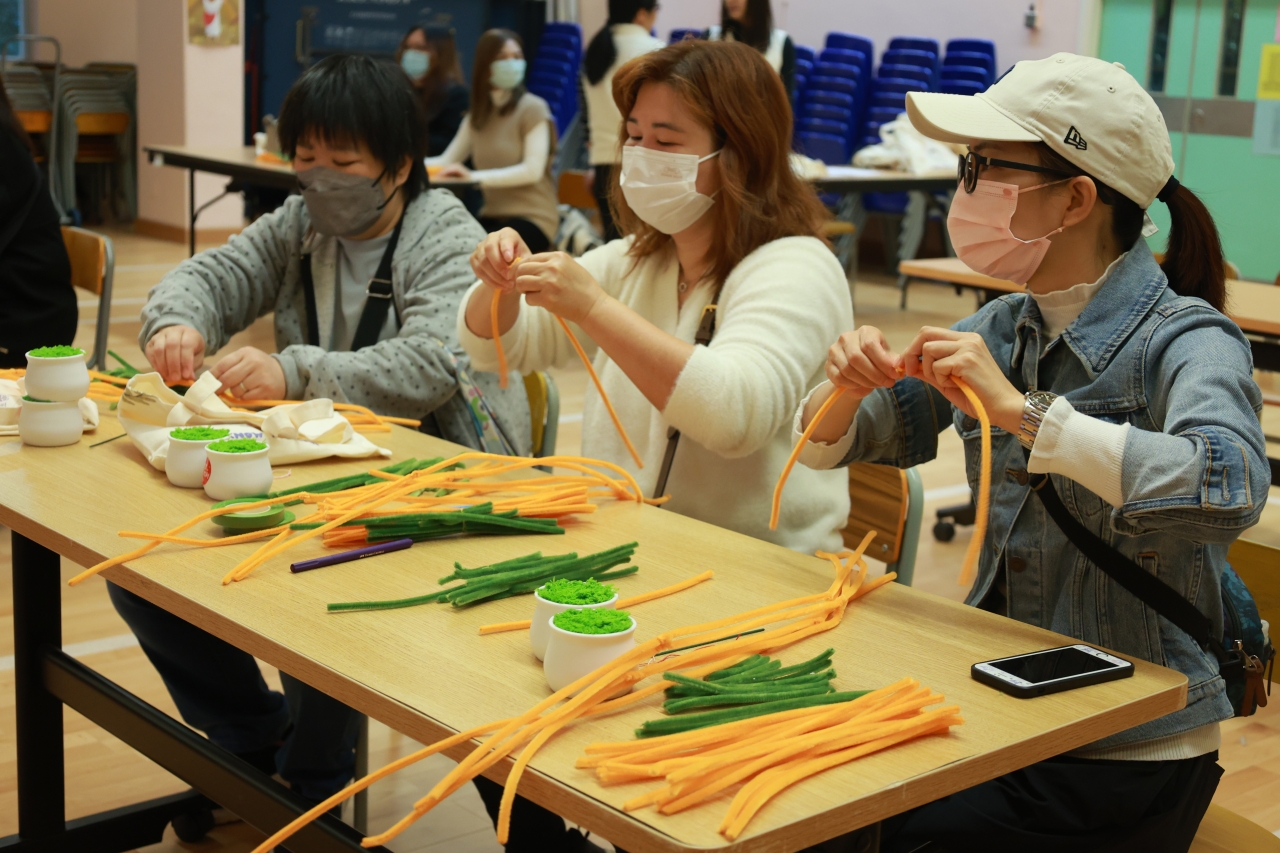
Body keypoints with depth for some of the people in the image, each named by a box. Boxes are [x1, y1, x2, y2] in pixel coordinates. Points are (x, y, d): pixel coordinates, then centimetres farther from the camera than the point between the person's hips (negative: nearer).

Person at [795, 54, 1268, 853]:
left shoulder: (1187, 342, -14)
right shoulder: (1003, 329, 4)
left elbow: (1231, 486, -35)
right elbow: (830, 446, 10)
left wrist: (1021, 412, -33)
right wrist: (848, 387, -12)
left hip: (1126, 758, -5)